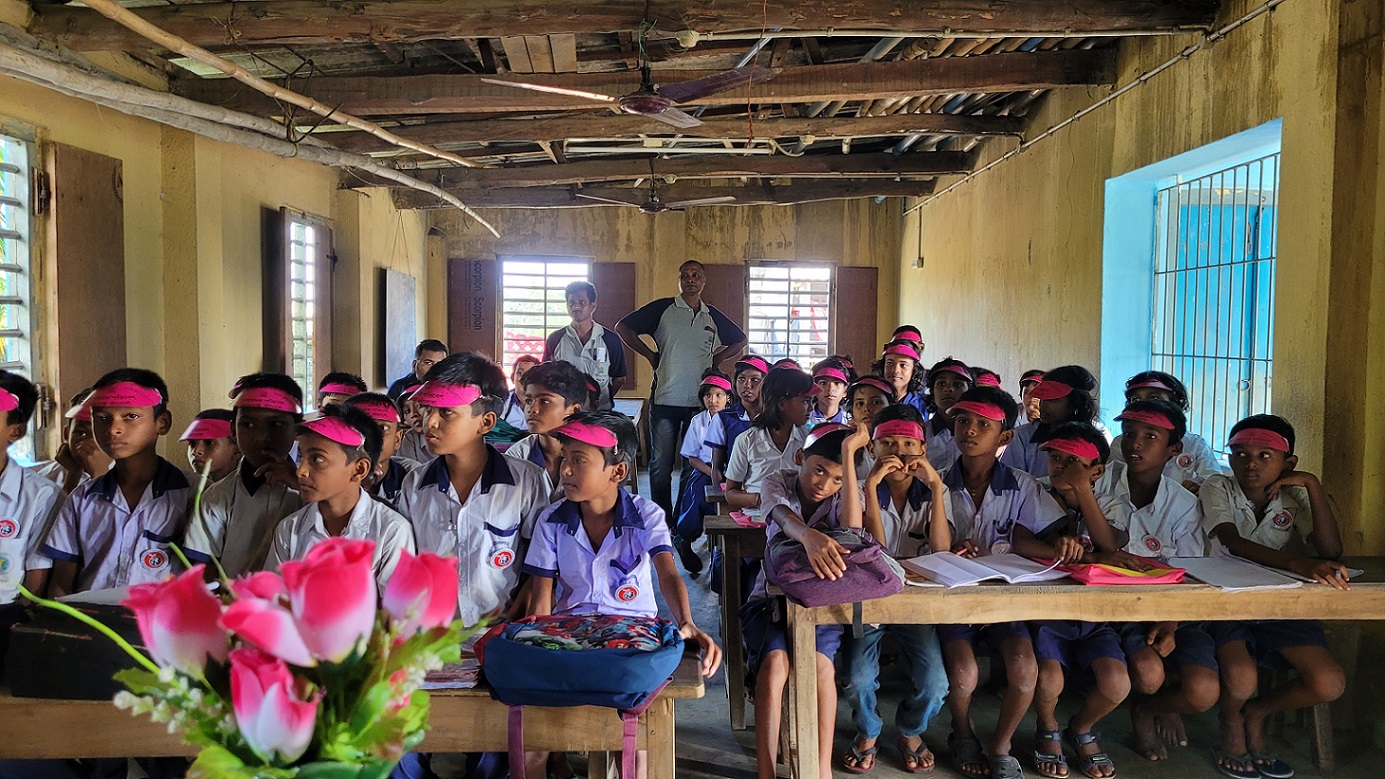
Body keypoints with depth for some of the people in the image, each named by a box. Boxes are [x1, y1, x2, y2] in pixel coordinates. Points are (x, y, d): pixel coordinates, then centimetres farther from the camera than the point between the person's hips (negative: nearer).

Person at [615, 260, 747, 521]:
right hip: (665, 400, -2)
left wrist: (716, 359, 11)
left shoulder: (713, 316, 11)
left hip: (700, 402, 2)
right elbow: (623, 327, 4)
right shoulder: (662, 308, 2)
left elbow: (740, 340, 26)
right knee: (661, 465, 2)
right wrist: (650, 355, 1)